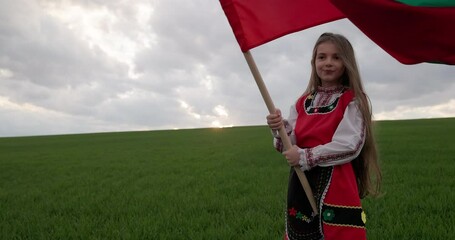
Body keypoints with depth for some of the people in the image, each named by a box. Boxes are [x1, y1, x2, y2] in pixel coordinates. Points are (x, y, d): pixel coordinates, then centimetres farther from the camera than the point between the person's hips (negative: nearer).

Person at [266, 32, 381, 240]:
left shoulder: (353, 100, -4)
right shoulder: (302, 103, 10)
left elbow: (349, 145, -15)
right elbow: (290, 147, 6)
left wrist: (305, 157, -16)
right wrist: (279, 129, -15)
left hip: (337, 185, -5)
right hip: (301, 185, 5)